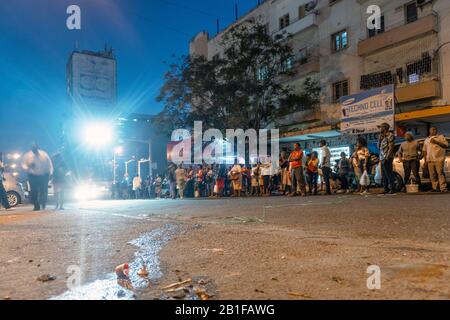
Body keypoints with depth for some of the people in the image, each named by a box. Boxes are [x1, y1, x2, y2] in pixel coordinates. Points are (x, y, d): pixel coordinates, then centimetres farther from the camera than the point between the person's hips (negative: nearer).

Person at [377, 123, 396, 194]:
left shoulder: (390, 135, -6)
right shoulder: (382, 136, 19)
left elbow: (391, 147, -14)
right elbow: (378, 146, 17)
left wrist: (386, 158, -20)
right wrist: (380, 138, 7)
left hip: (387, 158, -9)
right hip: (382, 158, 9)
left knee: (389, 174, -9)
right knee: (384, 175, 11)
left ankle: (392, 189, -7)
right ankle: (386, 189, 17)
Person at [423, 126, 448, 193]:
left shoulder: (441, 137, 8)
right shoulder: (427, 140, 20)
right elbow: (425, 151, 20)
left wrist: (436, 142, -13)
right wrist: (425, 160, 12)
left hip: (439, 159, -4)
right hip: (430, 160, 4)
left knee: (440, 173, -11)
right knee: (432, 175, 3)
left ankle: (443, 188, -10)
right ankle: (435, 188, 9)